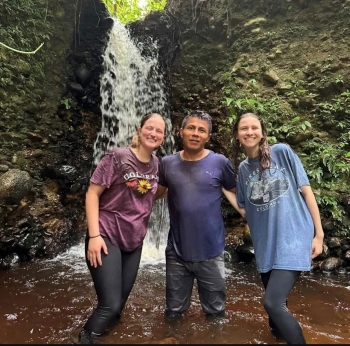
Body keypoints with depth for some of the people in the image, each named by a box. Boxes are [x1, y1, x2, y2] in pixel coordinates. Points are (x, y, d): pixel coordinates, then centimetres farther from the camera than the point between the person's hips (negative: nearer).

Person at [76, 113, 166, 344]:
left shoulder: (156, 164, 4)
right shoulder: (117, 156, -14)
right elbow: (92, 193, -15)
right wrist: (94, 235, -20)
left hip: (134, 241, 6)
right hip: (107, 237, -6)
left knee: (121, 299, 18)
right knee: (111, 304, -9)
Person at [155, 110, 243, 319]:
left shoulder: (220, 163, -9)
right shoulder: (167, 163, -3)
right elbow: (157, 192, 13)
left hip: (211, 252, -1)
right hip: (177, 253, 2)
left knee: (215, 312, 20)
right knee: (174, 313, 20)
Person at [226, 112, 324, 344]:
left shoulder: (282, 152, -5)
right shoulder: (243, 168, 7)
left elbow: (306, 190, -3)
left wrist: (319, 233, -5)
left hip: (293, 238, -5)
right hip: (265, 244, 5)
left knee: (273, 303, -17)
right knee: (277, 303, 18)